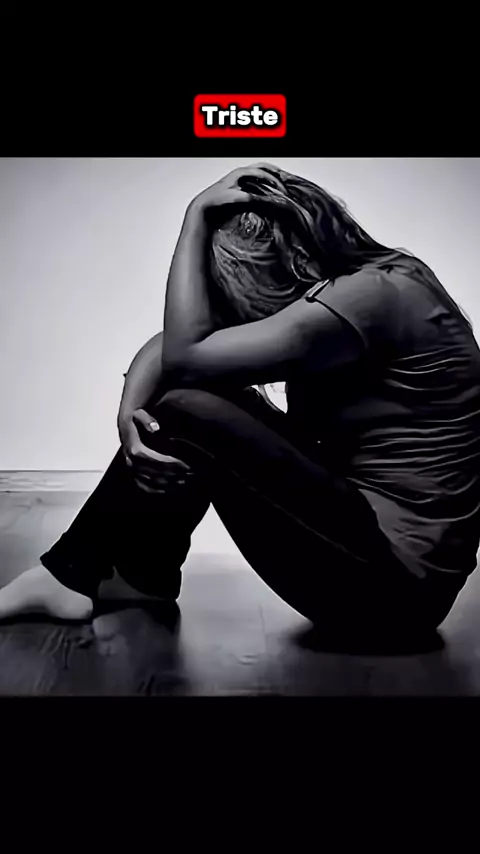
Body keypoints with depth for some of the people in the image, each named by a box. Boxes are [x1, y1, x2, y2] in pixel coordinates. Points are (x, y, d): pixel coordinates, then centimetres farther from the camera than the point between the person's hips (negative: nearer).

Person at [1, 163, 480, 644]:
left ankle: (72, 576, 7)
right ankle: (76, 575, 15)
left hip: (393, 577, -9)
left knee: (186, 414, -15)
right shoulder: (351, 289, 6)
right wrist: (130, 411, -14)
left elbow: (186, 355, -22)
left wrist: (197, 214, -14)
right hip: (376, 537, 9)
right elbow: (169, 343, 4)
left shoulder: (369, 295, -20)